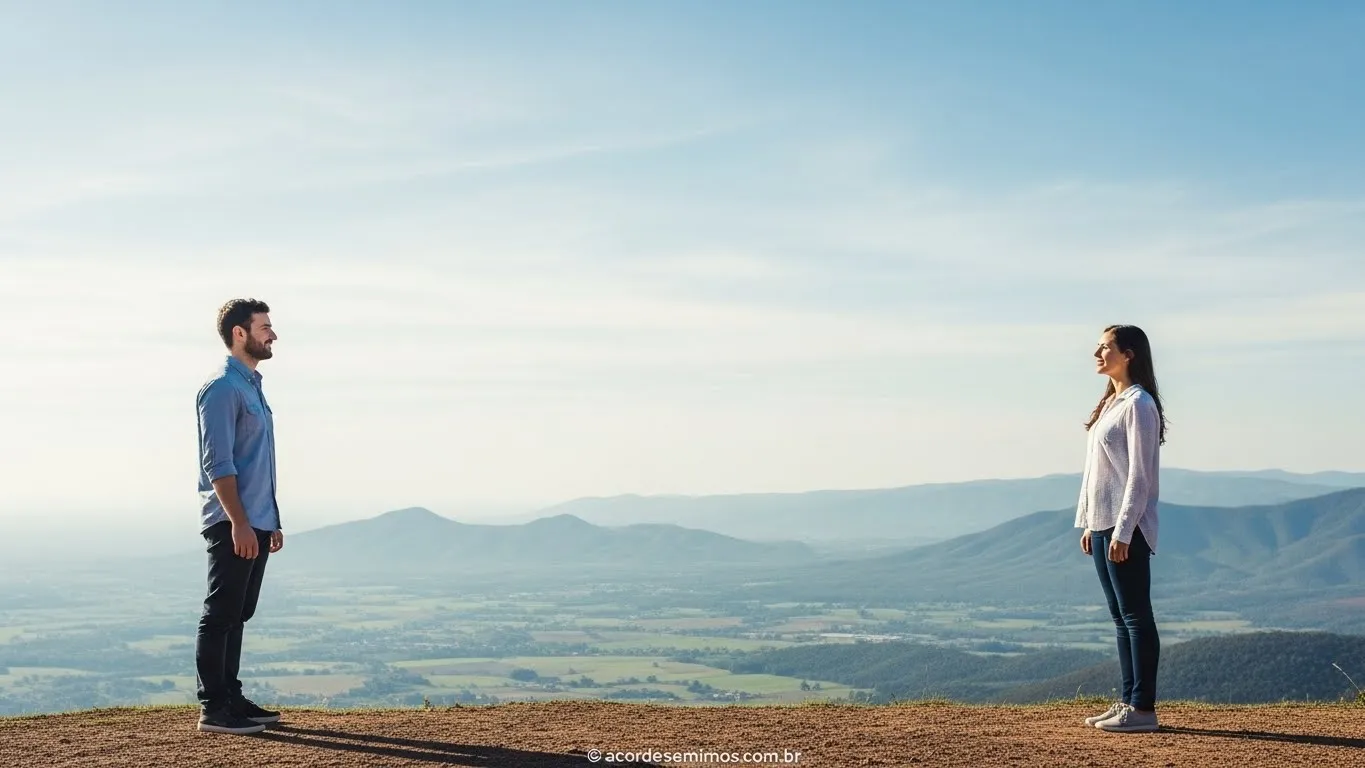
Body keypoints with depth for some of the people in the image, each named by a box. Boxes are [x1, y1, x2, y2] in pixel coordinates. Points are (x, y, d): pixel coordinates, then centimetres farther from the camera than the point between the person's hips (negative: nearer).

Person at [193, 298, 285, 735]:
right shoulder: (222, 388, -11)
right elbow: (219, 464, -18)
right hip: (233, 525, -9)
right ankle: (213, 709, -1)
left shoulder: (253, 386, 18)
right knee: (220, 616, -5)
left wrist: (272, 521, 20)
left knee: (237, 615, 13)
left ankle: (232, 698, 20)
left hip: (256, 523, 9)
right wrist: (239, 523, -22)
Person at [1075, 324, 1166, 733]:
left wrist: (1122, 531, -19)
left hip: (1126, 529, -9)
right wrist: (1089, 523, 16)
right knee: (1120, 617, 12)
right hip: (1102, 526, 9)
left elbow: (1139, 475, -16)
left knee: (1136, 616, -5)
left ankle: (1143, 708, -1)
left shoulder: (1139, 405, -11)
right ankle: (1128, 701, 19)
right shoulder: (1110, 403, 16)